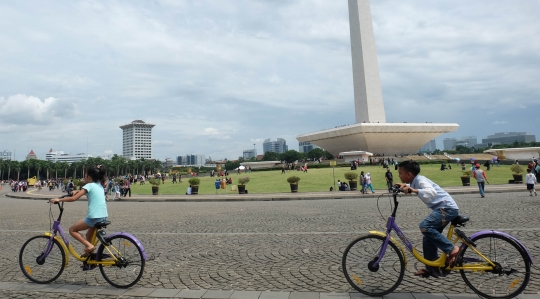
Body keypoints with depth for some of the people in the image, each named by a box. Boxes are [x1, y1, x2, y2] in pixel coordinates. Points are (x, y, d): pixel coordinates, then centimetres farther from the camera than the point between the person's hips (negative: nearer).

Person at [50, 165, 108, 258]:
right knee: (89, 236, 28)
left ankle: (89, 246, -4)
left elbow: (74, 198, -12)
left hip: (94, 217, -8)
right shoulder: (99, 185, 17)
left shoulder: (89, 185, -5)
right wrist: (77, 191, 25)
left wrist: (59, 200, -2)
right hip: (103, 217, 8)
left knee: (72, 230, 11)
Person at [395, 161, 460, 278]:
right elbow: (409, 188, 35)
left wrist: (414, 190, -45)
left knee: (425, 226, -28)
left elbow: (432, 192, -35)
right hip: (442, 208, 10)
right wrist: (404, 186, 14)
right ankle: (432, 269, 19)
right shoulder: (414, 182, 11)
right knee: (428, 240, 10)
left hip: (447, 207, -10)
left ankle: (452, 249, -15)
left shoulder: (420, 180, -16)